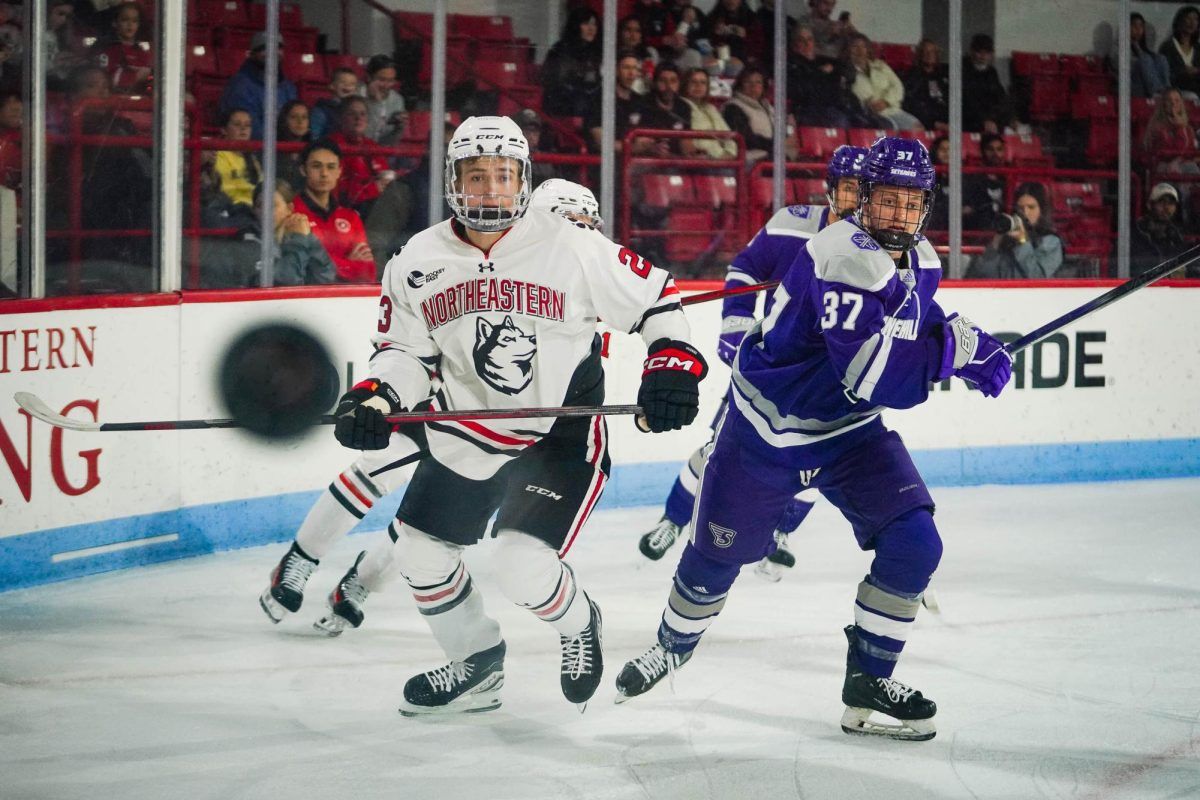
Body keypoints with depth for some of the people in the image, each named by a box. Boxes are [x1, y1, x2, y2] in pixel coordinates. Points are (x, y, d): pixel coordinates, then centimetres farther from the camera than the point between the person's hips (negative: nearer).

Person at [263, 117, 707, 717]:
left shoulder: (572, 248, -16)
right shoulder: (417, 262, -5)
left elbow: (655, 297, -6)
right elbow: (405, 349, 4)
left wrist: (672, 364, -19)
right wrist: (374, 398, -14)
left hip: (561, 434, -5)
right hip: (466, 435, 5)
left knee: (524, 567, -18)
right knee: (420, 551, 12)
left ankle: (578, 625, 17)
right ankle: (477, 666, 36)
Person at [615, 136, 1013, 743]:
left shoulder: (919, 260, -3)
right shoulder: (844, 260, -31)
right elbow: (877, 377, -38)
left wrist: (965, 343, 2)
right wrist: (955, 350, -35)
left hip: (850, 430, 6)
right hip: (768, 425, -6)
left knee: (914, 543, -13)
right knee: (716, 554, 11)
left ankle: (868, 682, 1)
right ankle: (675, 644, 42)